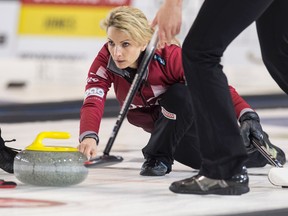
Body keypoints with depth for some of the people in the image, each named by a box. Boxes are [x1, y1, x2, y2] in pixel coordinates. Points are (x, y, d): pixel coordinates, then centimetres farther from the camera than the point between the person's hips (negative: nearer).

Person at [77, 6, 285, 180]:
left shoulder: (170, 56, -34)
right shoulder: (105, 60, -25)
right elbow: (93, 102, -36)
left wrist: (247, 116, -49)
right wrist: (89, 137, -58)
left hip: (194, 115, -3)